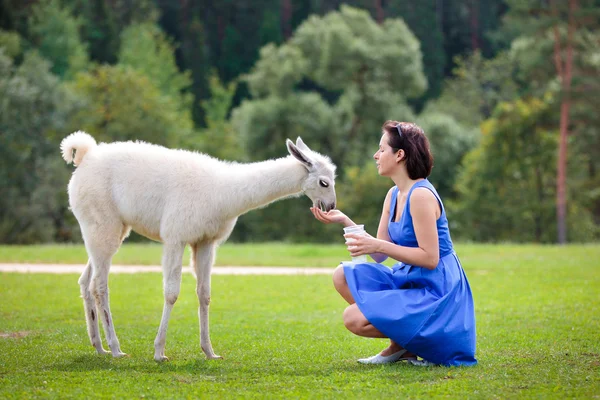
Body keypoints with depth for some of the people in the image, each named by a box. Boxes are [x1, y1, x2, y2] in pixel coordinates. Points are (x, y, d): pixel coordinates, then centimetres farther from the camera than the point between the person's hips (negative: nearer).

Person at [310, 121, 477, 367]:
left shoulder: (420, 195, -19)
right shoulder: (394, 195, 10)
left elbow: (430, 258, -22)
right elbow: (380, 254, 10)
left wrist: (379, 246, -24)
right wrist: (345, 221, 2)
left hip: (436, 292, -10)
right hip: (408, 280, 10)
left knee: (354, 319, -20)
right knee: (344, 276, 2)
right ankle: (402, 347, 6)